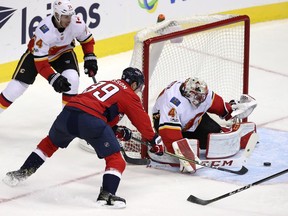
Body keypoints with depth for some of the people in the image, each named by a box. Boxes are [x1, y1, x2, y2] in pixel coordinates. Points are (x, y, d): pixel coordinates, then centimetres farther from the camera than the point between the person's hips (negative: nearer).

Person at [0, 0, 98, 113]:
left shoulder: (77, 23, -28)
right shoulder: (44, 30, -40)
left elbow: (87, 39, -4)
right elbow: (40, 61, -36)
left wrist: (90, 58, -11)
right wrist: (53, 78, -43)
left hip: (63, 52, 3)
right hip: (37, 53, -3)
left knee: (72, 78, -24)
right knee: (17, 86, -8)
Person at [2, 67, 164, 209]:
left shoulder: (103, 84, 35)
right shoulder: (129, 95, 15)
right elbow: (142, 120, 16)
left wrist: (116, 130, 35)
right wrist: (155, 140, 28)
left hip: (67, 113, 7)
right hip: (90, 119, -7)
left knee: (50, 143, 32)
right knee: (115, 158, 2)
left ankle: (23, 172, 35)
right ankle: (107, 194, -14)